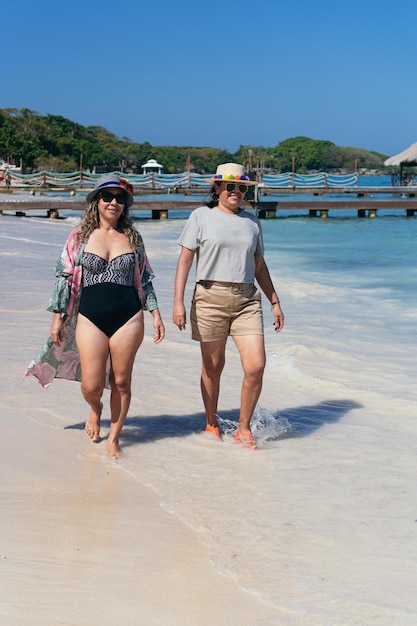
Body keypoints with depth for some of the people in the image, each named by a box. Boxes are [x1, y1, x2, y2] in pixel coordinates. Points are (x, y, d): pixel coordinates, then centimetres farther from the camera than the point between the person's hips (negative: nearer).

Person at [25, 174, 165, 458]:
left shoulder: (133, 238, 8)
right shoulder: (80, 237, 4)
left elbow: (144, 279, 13)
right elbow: (65, 277, 6)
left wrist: (155, 312, 7)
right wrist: (58, 316, 3)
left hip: (128, 318, 1)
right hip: (90, 318, -1)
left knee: (121, 382, 5)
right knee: (92, 386, -4)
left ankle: (114, 439, 22)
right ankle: (95, 409, 32)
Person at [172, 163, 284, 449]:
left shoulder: (252, 221, 15)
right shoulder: (201, 216, 5)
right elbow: (185, 260, 0)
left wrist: (275, 301, 19)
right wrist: (178, 302, -9)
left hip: (247, 300, 3)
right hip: (211, 298, -3)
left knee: (256, 366, -9)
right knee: (213, 367, 6)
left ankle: (243, 429, 7)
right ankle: (211, 425, 26)